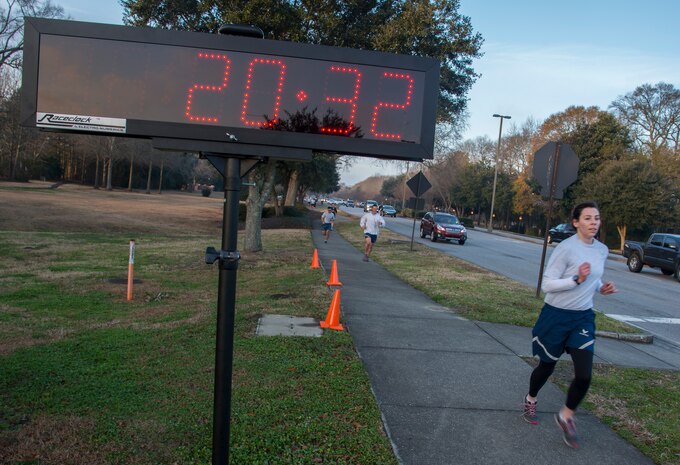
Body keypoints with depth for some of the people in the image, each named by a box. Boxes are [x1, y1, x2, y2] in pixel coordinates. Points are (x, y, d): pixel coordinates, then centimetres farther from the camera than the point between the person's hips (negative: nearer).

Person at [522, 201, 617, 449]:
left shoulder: (602, 250, 3)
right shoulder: (565, 248, -17)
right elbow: (547, 284, -17)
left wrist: (601, 287, -1)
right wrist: (577, 280, -28)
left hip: (583, 318, 5)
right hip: (556, 316, -5)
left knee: (584, 375, -6)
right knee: (547, 366, 13)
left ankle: (566, 416, 21)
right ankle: (530, 400, 43)